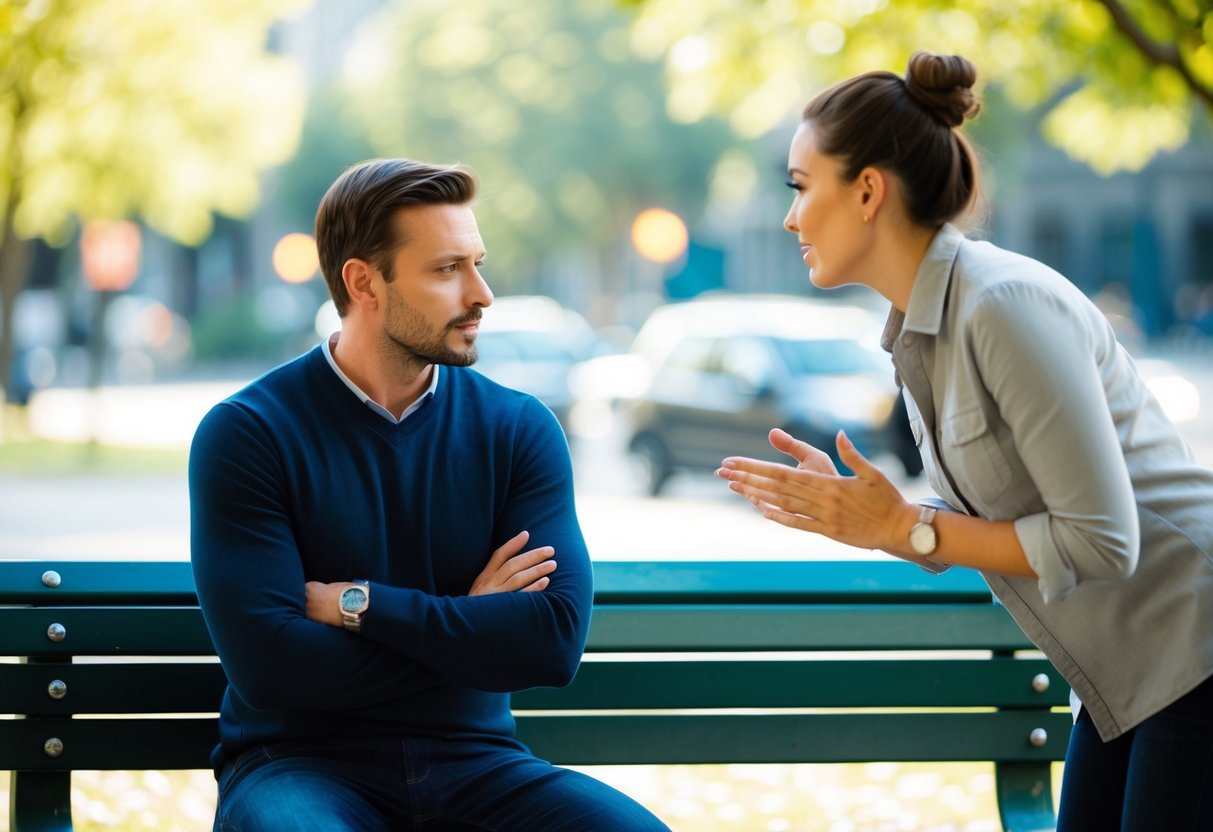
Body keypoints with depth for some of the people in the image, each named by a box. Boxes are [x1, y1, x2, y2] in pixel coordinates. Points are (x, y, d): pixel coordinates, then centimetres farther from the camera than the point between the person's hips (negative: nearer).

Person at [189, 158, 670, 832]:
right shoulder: (246, 435, -4)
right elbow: (268, 662, -14)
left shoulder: (520, 429, 5)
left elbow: (557, 639, -8)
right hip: (305, 766, -3)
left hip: (475, 762, 3)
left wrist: (354, 603, -11)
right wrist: (471, 630, -5)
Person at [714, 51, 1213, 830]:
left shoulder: (1007, 306, -22)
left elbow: (1098, 542, -24)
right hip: (1125, 673, 9)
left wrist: (901, 526, -19)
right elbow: (979, 536, 12)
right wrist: (846, 509, -3)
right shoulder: (918, 333, 6)